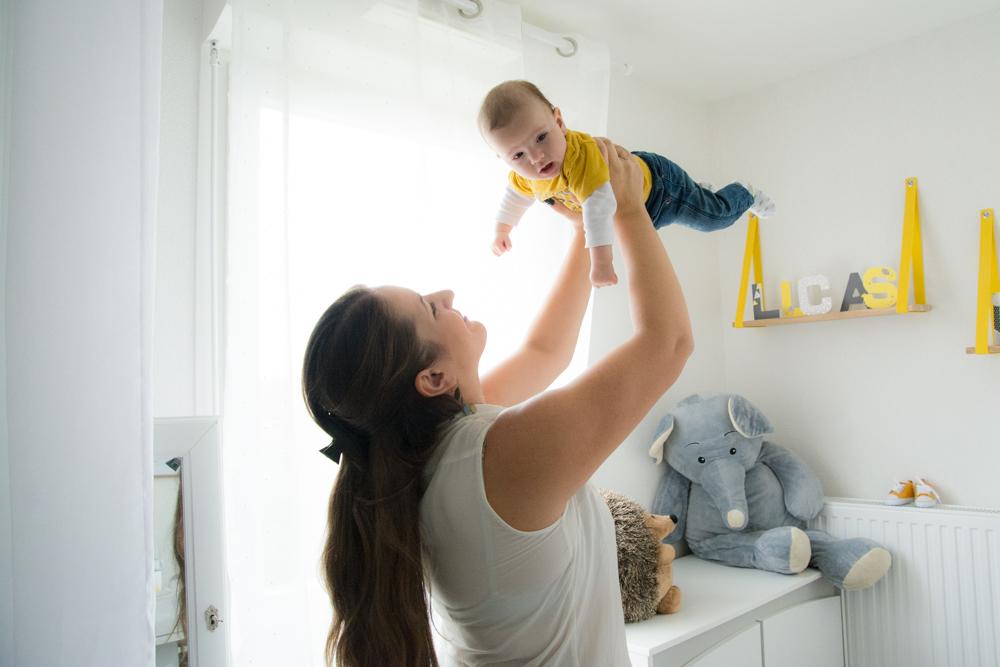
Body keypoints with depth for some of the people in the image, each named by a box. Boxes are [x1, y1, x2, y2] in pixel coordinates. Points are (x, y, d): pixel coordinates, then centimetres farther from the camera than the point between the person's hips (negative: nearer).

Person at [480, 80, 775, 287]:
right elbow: (515, 196, 0)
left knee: (718, 214, 11)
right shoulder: (523, 174, -23)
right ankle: (702, 191, 62)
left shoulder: (581, 154, -48)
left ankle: (746, 194, 45)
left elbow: (599, 206, -58)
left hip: (657, 184, -7)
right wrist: (501, 230, 13)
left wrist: (601, 262, -63)